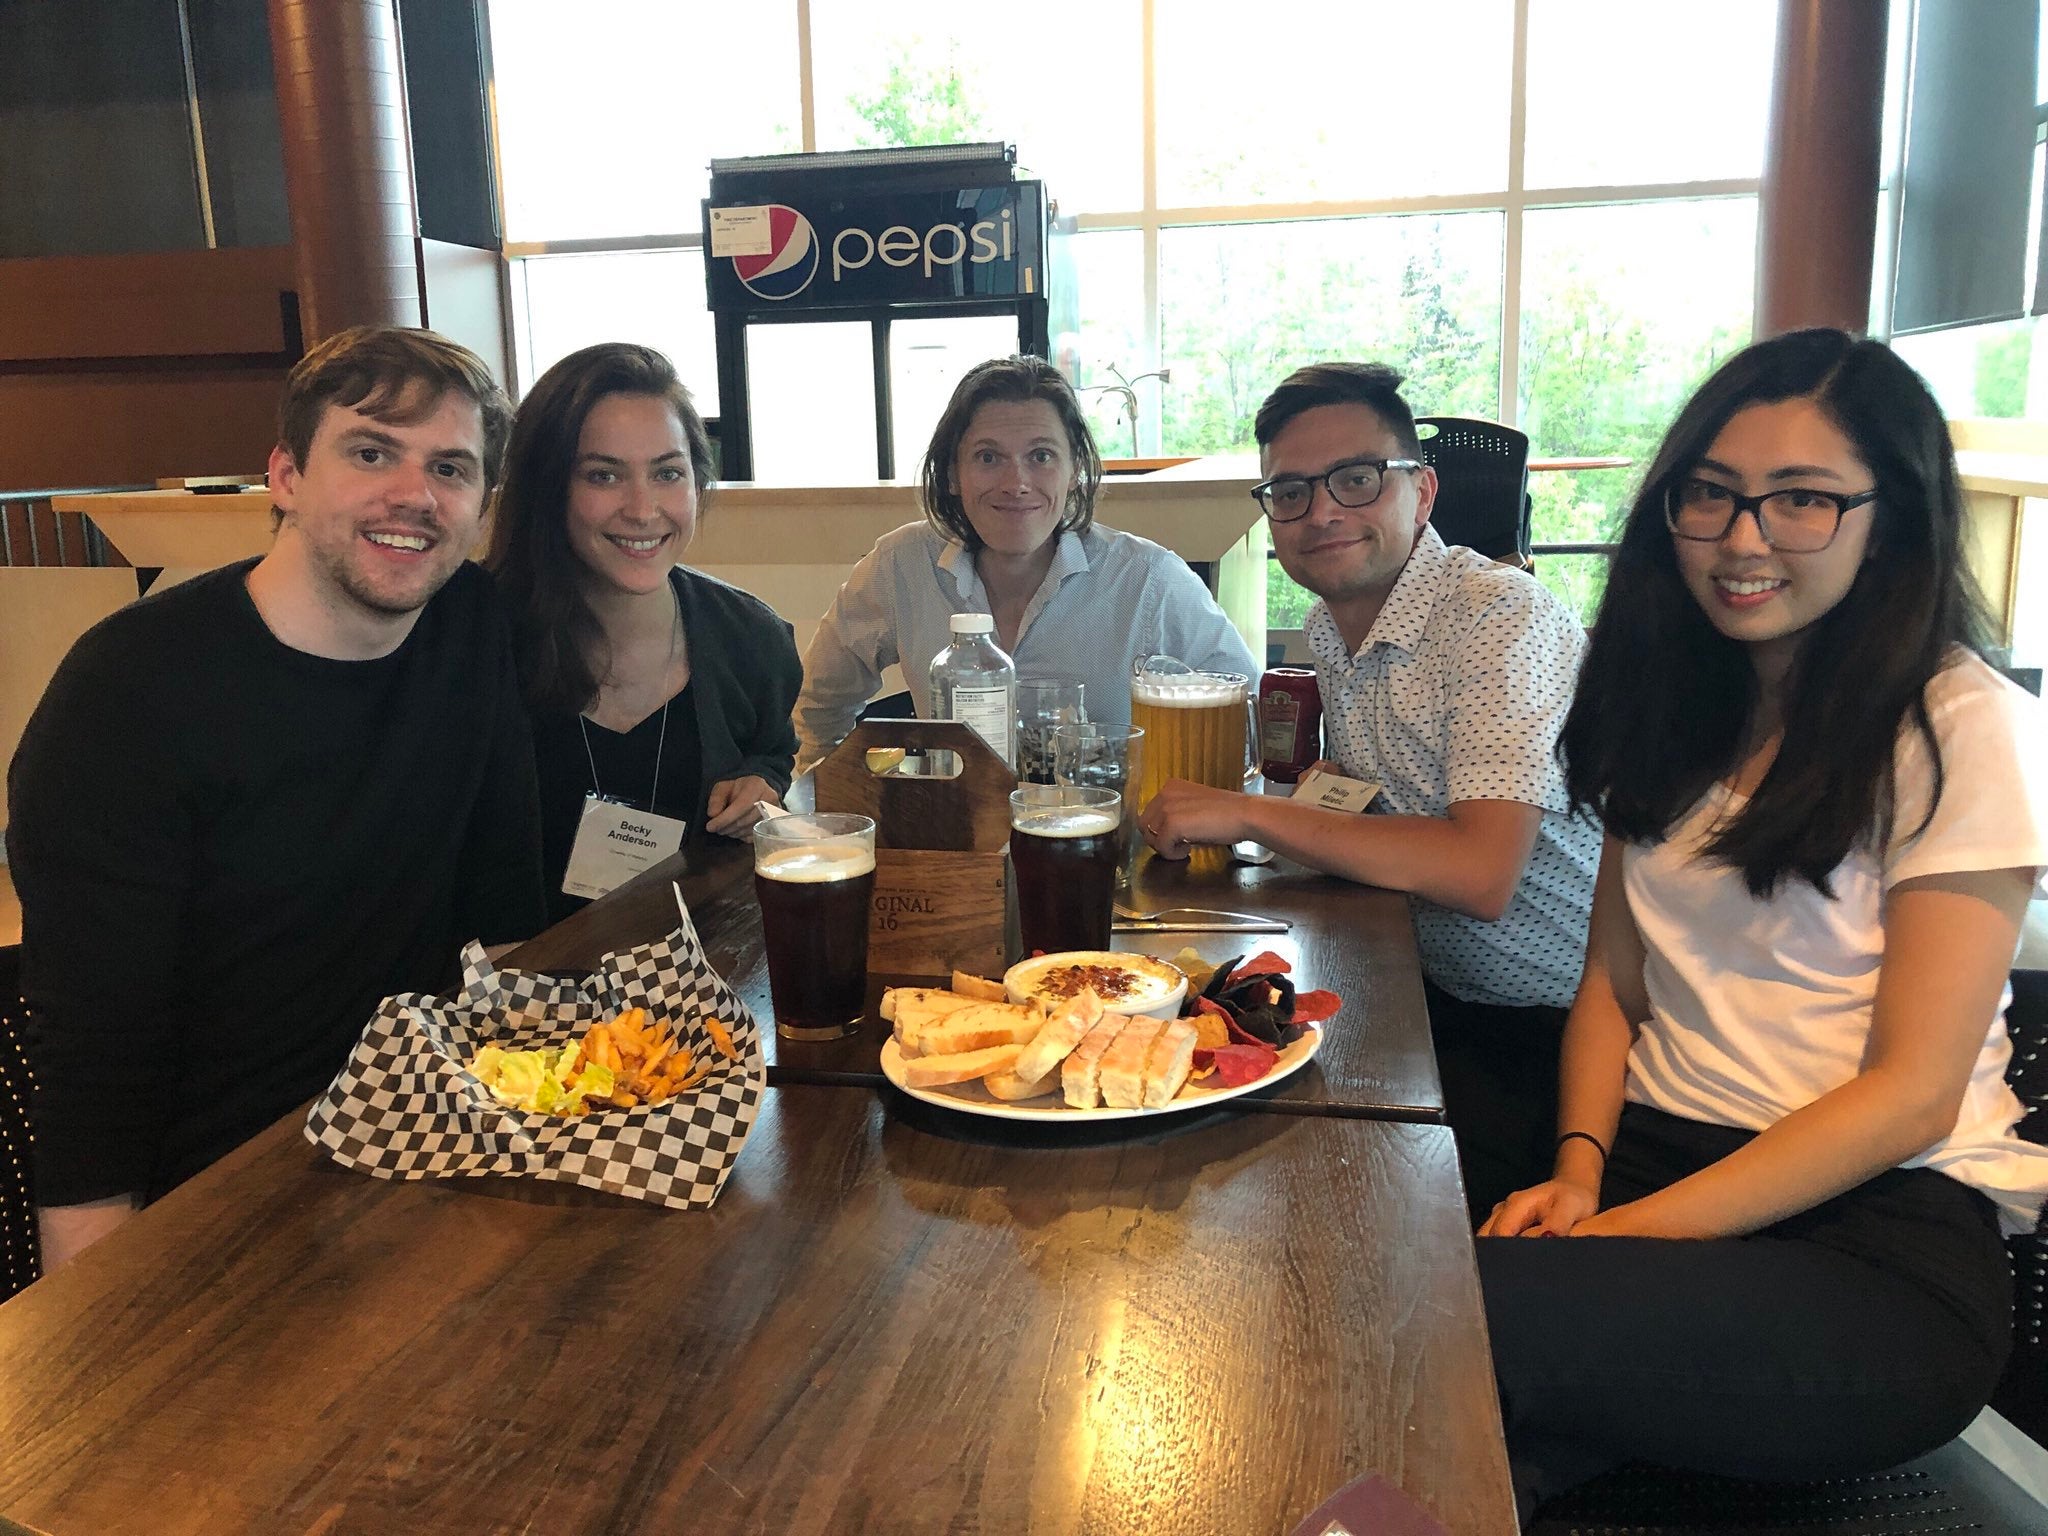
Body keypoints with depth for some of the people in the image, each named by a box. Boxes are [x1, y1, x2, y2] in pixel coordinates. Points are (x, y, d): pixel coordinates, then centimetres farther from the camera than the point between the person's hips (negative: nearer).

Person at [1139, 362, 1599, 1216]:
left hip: (1550, 1026, -7)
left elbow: (1482, 874, -31)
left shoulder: (1502, 619, -20)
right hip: (1429, 986, 7)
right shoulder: (1328, 626, 6)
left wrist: (1252, 815, -26)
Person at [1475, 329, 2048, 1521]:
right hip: (1654, 1155, 5)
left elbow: (1911, 1094, -12)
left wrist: (1631, 1229, -18)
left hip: (1882, 1231, -5)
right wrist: (1578, 1169, -7)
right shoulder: (1680, 705, 11)